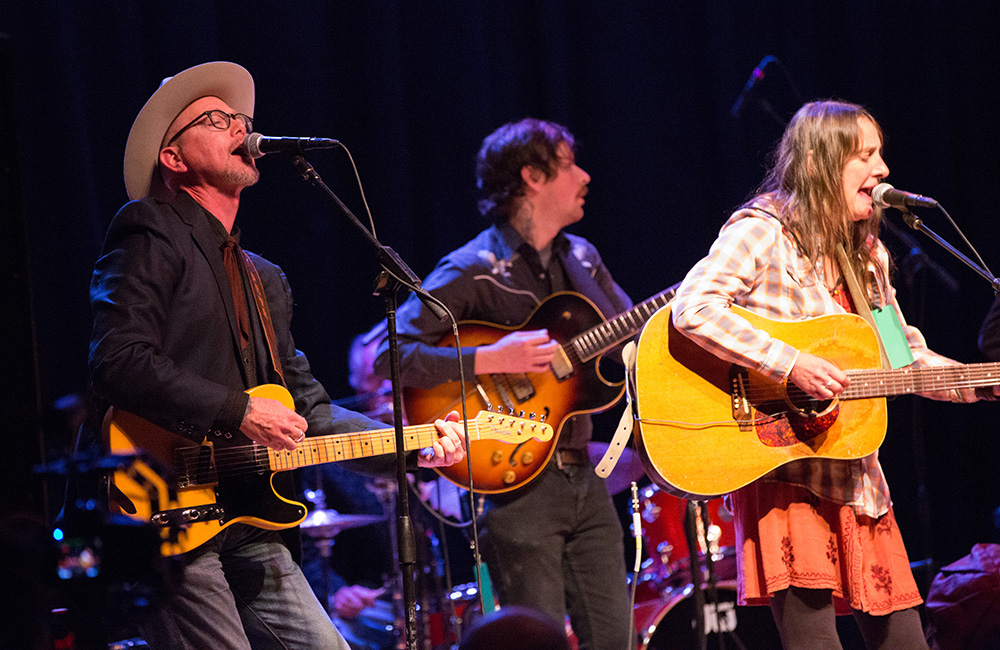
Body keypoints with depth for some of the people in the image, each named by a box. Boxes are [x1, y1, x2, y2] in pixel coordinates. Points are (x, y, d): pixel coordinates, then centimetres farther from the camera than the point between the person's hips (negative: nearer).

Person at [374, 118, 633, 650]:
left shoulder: (580, 258, 13)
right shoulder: (473, 271, -12)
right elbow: (389, 355, -19)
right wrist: (489, 360, -26)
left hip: (583, 478, 7)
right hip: (518, 482, -7)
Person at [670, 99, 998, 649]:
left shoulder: (867, 254, 16)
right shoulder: (764, 231, -9)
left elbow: (907, 357, 20)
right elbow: (692, 308, -24)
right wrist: (790, 365, -30)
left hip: (855, 476, 8)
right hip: (783, 475, -8)